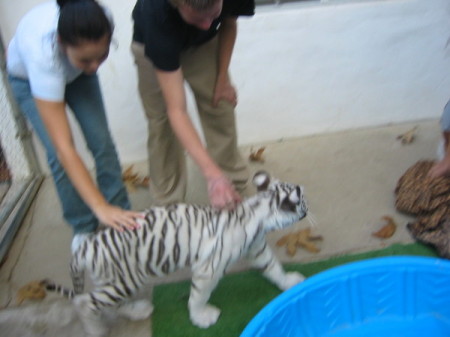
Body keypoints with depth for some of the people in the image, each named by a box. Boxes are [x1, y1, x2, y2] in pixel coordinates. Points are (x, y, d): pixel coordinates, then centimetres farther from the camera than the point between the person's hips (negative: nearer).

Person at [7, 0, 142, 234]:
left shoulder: (100, 24, -38)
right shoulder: (42, 54, -47)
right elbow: (64, 148, -47)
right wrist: (100, 207, -49)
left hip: (75, 73, 3)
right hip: (29, 77, -3)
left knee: (101, 141, -9)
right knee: (58, 155, -14)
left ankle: (123, 220, 5)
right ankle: (84, 230, 6)